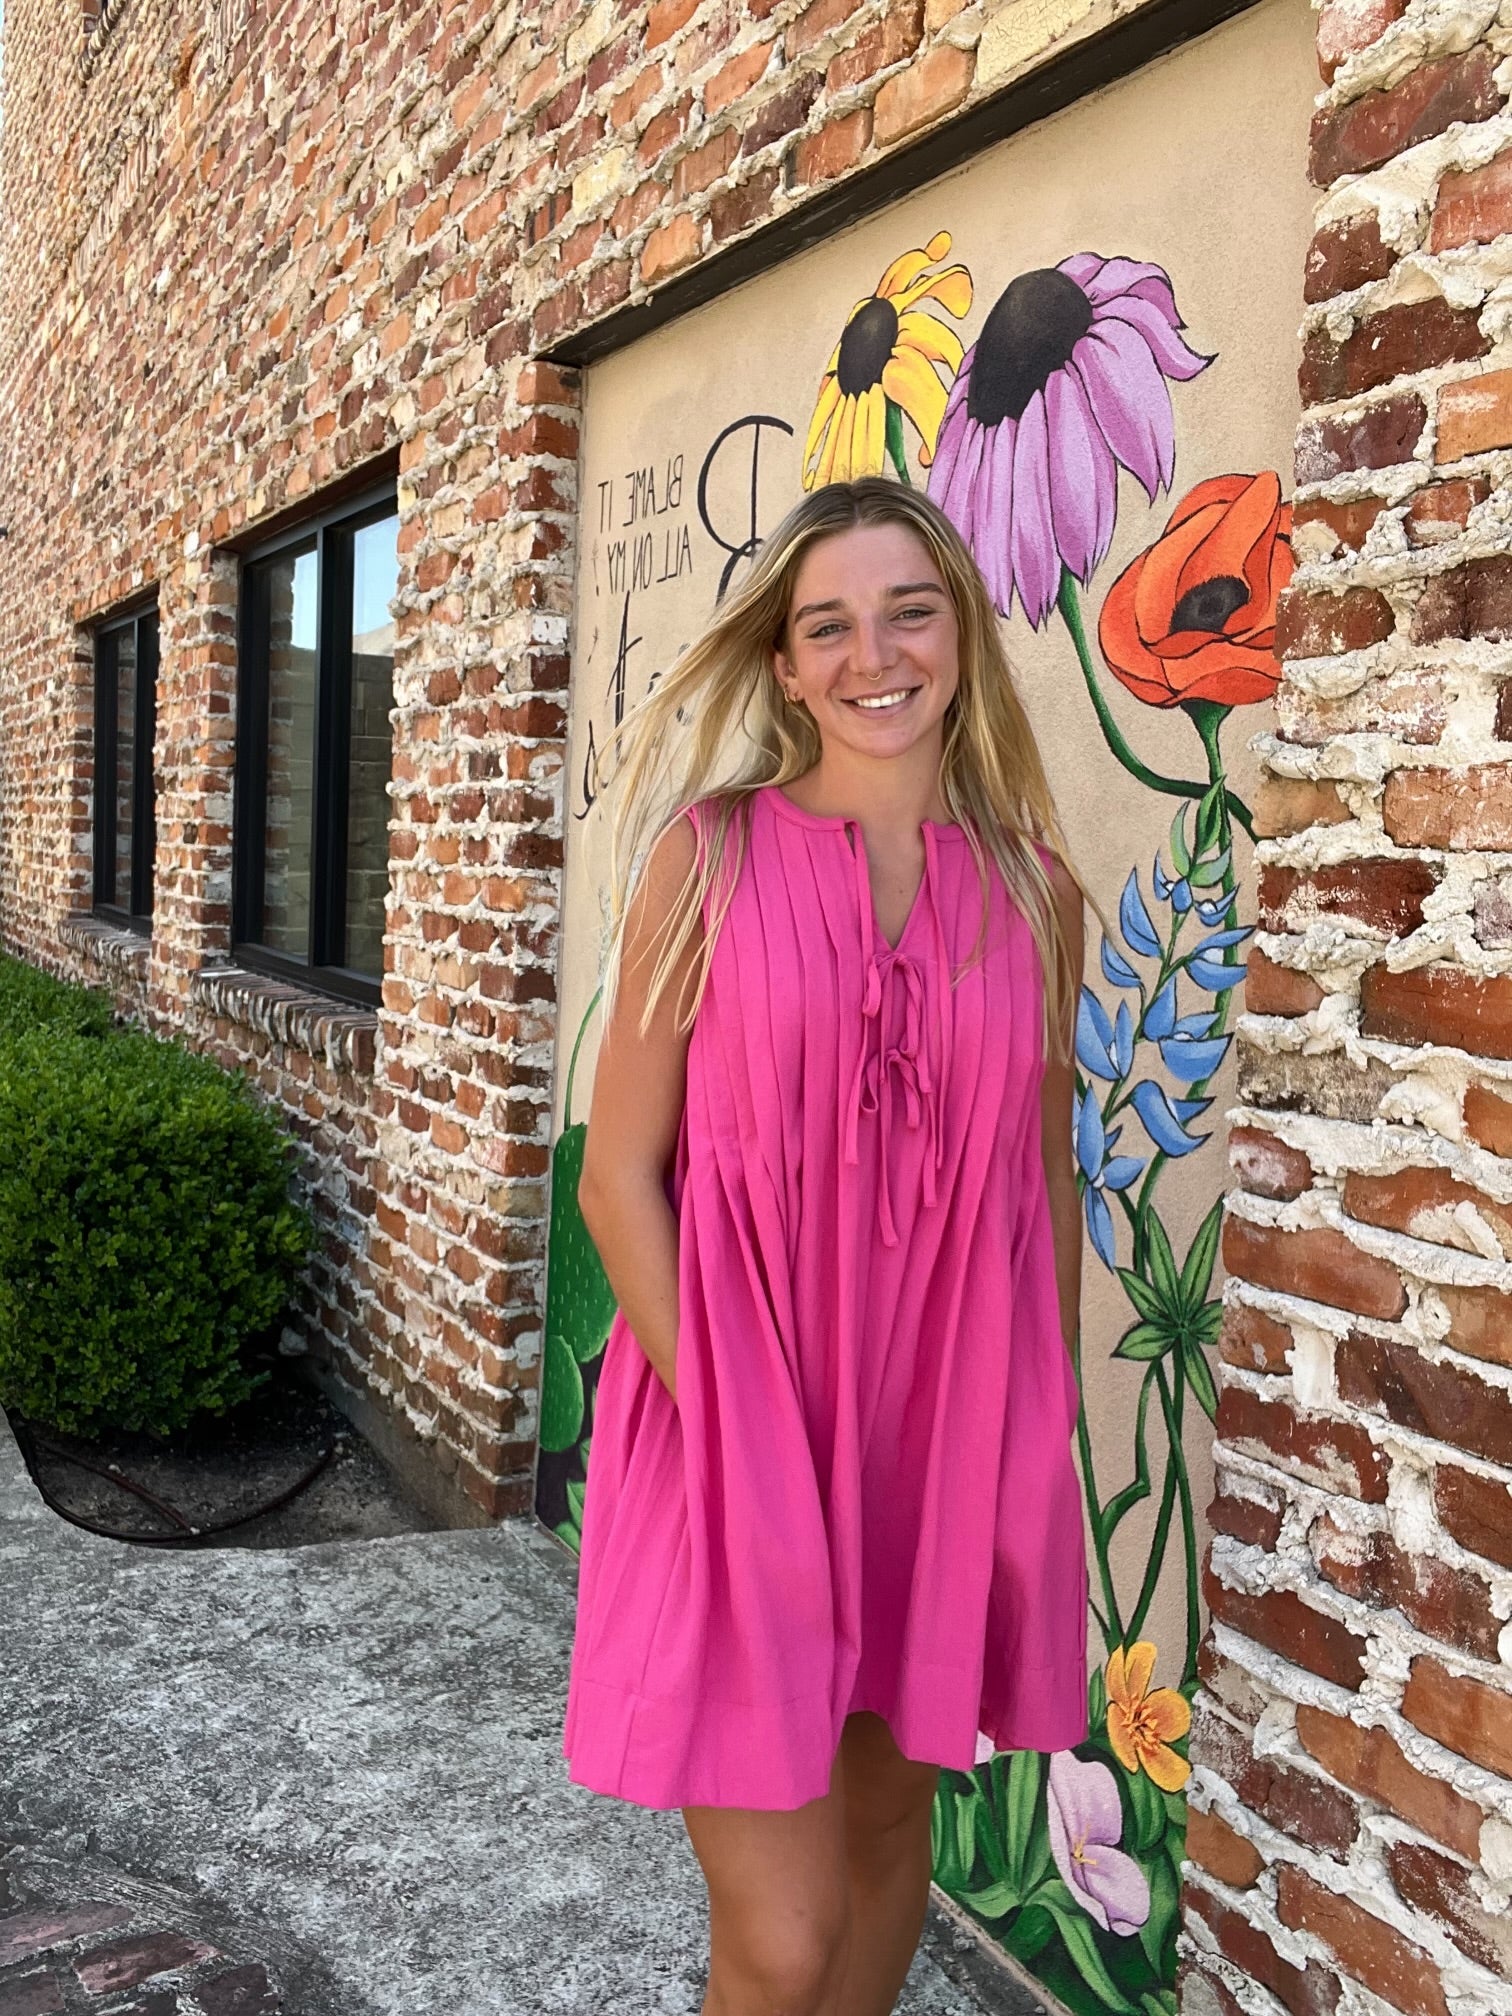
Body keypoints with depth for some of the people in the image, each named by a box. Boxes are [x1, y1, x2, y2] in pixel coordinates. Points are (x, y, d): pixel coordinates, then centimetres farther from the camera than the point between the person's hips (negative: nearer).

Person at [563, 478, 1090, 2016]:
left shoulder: (1033, 892, 3)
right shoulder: (708, 857, -6)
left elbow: (1045, 1185, 9)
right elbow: (619, 1171, -6)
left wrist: (1039, 1441, 8)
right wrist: (719, 1421, -12)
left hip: (948, 1442, 4)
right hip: (738, 1434, -3)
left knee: (889, 1828, 21)